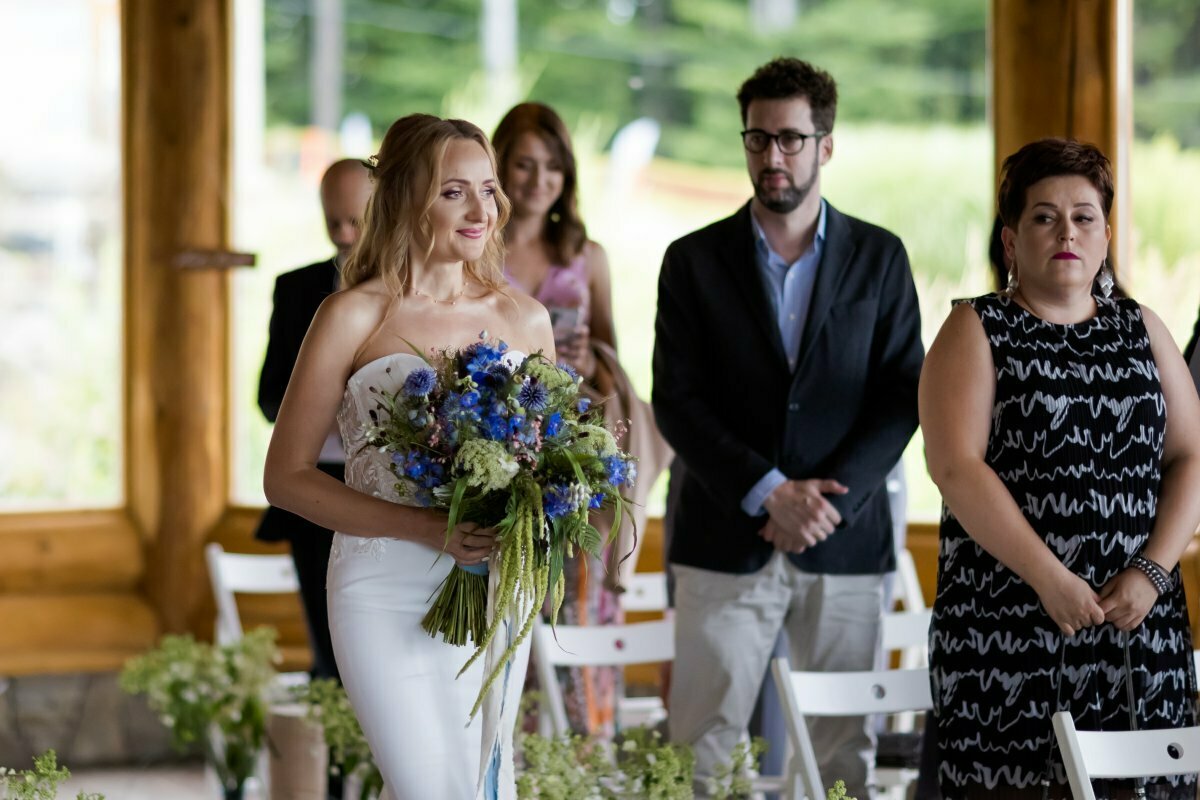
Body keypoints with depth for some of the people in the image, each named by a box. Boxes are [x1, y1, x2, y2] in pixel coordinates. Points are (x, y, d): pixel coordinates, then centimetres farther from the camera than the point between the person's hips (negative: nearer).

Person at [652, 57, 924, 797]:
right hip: (727, 541, -1)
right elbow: (677, 401, -1)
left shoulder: (879, 258, 8)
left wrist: (829, 498, -10)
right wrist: (768, 493, -12)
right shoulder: (695, 261, 6)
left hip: (846, 541, 1)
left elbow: (903, 396, 3)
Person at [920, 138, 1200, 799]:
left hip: (1138, 621, 3)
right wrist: (1050, 578, -15)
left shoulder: (1141, 331, 16)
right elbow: (956, 466, -9)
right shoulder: (977, 331, 4)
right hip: (1010, 616, -3)